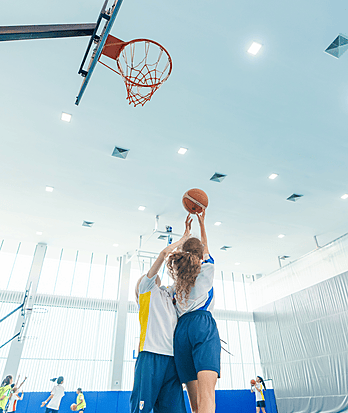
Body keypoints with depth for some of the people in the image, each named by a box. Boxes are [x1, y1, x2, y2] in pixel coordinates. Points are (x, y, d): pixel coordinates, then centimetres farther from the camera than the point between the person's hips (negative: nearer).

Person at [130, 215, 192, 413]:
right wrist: (184, 237, 17)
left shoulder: (169, 293, 30)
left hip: (172, 357, 6)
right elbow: (165, 253, 7)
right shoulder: (146, 288, 14)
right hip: (151, 354, -5)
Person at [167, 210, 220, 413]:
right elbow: (205, 247, 31)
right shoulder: (207, 268, 15)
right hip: (203, 324, -5)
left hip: (181, 329, 5)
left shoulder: (178, 276, 17)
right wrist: (202, 223, 43)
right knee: (207, 393, -20)